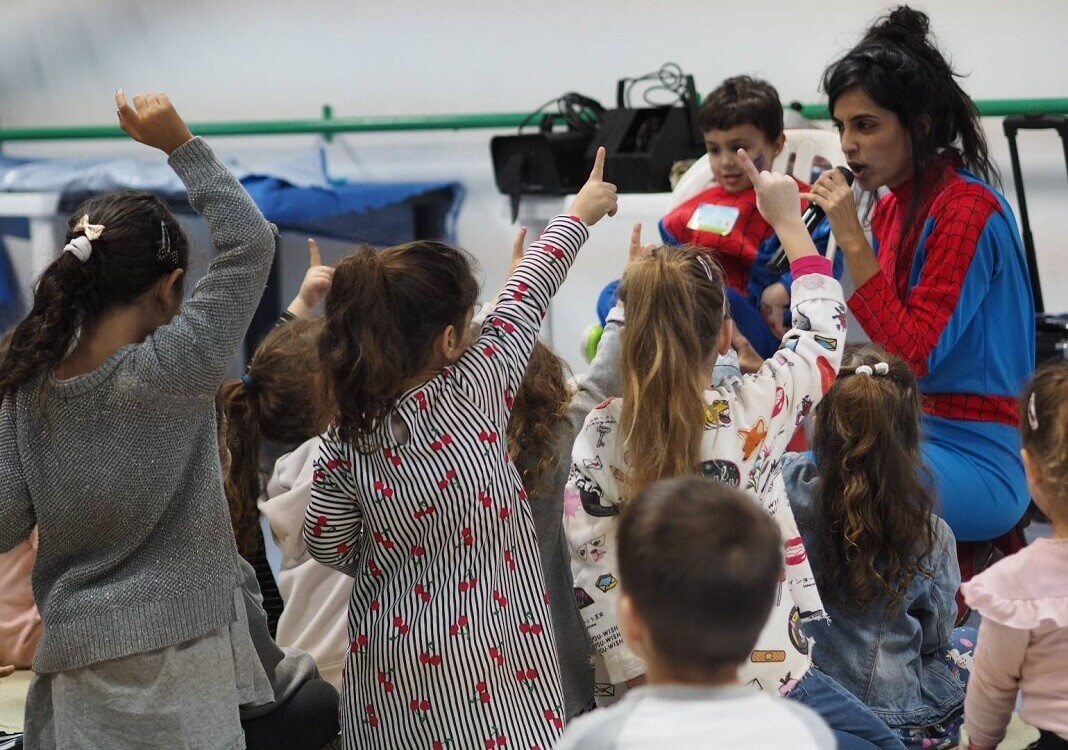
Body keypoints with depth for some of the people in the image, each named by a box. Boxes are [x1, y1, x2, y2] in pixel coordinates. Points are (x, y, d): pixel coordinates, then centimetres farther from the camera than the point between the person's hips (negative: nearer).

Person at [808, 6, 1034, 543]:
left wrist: (852, 242, -20)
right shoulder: (892, 207, 8)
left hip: (980, 460, -8)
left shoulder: (966, 208, -16)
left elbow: (913, 357, -19)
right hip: (913, 433, 8)